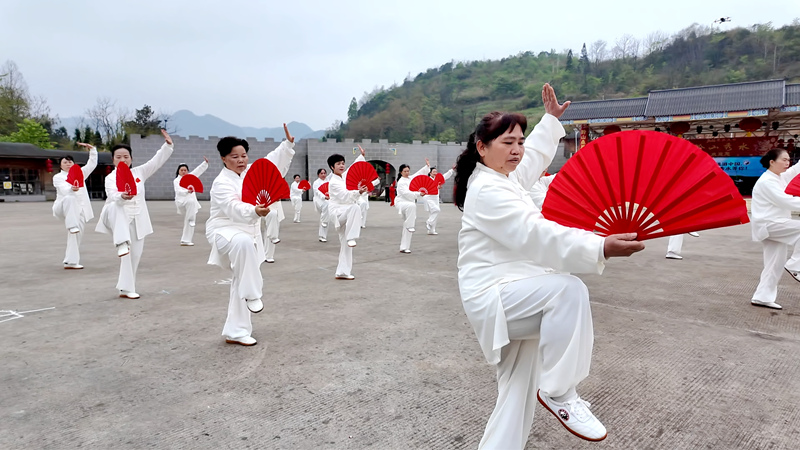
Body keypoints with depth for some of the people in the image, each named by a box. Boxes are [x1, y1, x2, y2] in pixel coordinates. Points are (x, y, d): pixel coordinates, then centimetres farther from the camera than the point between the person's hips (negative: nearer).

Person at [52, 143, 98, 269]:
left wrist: (92, 149, 7)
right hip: (64, 209, -4)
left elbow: (92, 164, 15)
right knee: (70, 199, -38)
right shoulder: (58, 177, 5)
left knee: (77, 235, -3)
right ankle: (72, 226, -44)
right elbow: (64, 189, -16)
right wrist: (71, 189, -38)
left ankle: (71, 261, 1)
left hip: (79, 210, 4)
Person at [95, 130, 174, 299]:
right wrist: (122, 196, -46)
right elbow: (112, 196, -22)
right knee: (114, 208, -38)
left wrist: (168, 144, -14)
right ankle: (122, 243, -40)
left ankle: (126, 288, 18)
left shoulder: (139, 172, 7)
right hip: (118, 219, -3)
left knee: (135, 255, 5)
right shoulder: (110, 178, -3)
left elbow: (157, 161, -1)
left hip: (137, 220, 3)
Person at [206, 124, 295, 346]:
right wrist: (255, 211, -53)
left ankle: (235, 332, 17)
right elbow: (235, 208, -34)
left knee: (241, 284, 8)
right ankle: (252, 294, -29)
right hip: (224, 232, -7)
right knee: (243, 242, -43)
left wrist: (288, 143, -3)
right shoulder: (222, 183, -18)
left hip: (249, 234, 7)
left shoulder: (250, 172, 4)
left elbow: (273, 162, 8)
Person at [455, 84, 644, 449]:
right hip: (494, 296, -10)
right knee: (569, 291, -31)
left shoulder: (505, 178, 14)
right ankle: (558, 392, -18)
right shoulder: (487, 191, -17)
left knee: (519, 393, 11)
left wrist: (550, 119, 41)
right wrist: (601, 248, -37)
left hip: (510, 301, 10)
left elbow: (535, 153, 35)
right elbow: (538, 235, -30)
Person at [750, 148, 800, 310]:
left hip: (775, 225, 9)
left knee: (775, 264, 9)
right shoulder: (766, 181, -16)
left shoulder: (780, 177, 14)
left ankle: (763, 297, 14)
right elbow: (785, 201, -22)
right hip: (767, 224, -9)